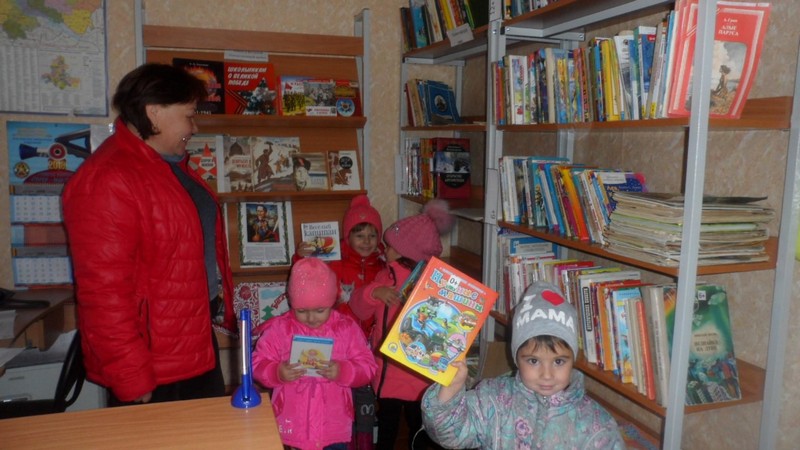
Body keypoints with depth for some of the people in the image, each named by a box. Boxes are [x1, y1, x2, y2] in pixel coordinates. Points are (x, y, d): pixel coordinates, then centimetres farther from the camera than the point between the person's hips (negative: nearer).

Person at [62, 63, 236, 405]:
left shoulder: (174, 166, 12)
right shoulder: (107, 181, -20)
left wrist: (227, 311, 16)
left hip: (198, 346, 9)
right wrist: (132, 380, -21)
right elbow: (105, 293, -23)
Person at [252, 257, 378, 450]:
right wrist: (277, 373, -22)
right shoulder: (278, 328, -4)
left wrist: (343, 372, -22)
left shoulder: (347, 328, -4)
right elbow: (258, 365, -2)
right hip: (291, 426, 0)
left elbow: (367, 367, -4)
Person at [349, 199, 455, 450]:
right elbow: (360, 310, 0)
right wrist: (373, 292, -18)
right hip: (387, 371, 4)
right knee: (386, 428, 21)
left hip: (419, 375, -4)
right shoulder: (386, 275, 1)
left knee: (418, 429, 15)